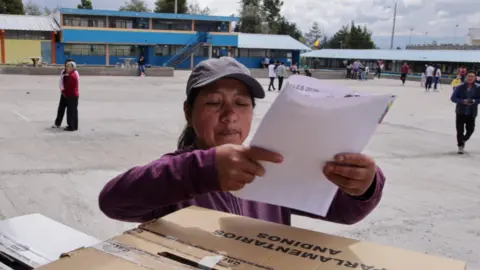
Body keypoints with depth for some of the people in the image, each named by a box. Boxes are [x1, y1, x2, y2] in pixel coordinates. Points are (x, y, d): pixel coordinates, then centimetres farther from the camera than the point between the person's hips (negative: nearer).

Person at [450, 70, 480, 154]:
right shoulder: (460, 87, -7)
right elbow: (453, 98, -6)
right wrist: (463, 101, -19)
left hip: (471, 113, 1)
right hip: (460, 112, -1)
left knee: (470, 130, 4)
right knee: (460, 130, 1)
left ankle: (463, 140, 35)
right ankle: (460, 146, 19)